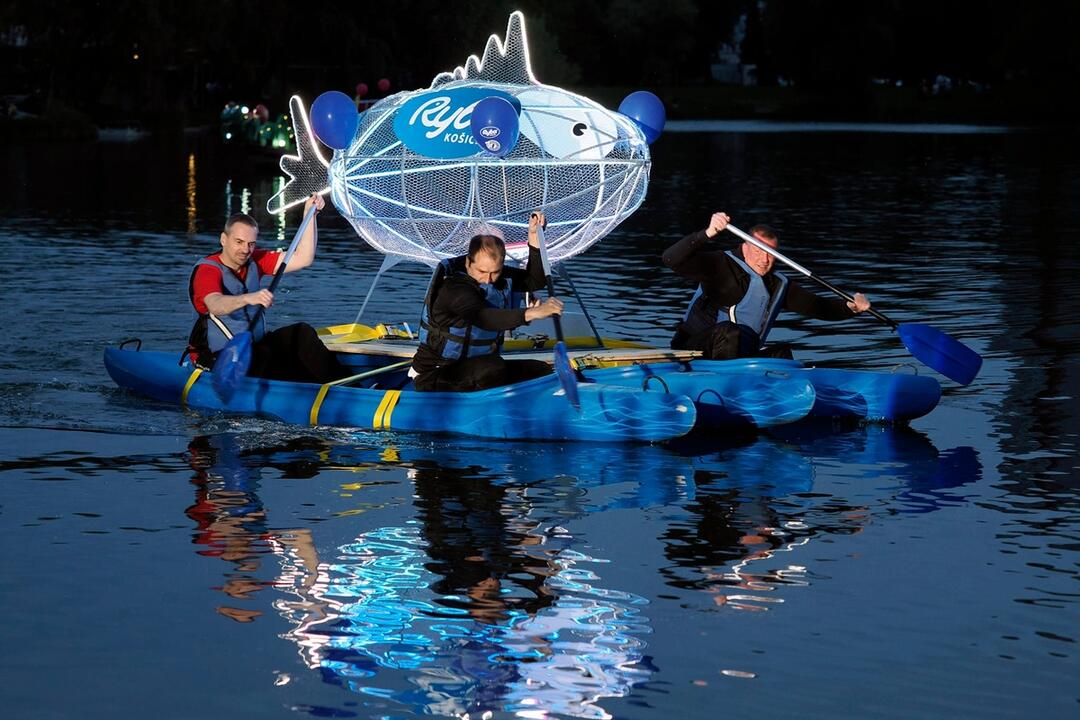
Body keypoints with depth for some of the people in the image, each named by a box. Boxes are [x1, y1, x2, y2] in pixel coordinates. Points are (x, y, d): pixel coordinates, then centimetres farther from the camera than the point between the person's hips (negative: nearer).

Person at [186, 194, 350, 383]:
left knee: (301, 332, -12)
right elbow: (215, 305, -38)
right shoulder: (206, 270, -16)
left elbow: (303, 259, 2)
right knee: (262, 355, -34)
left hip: (254, 346, 7)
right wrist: (248, 298, -57)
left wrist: (309, 214, -5)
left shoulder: (254, 261, 6)